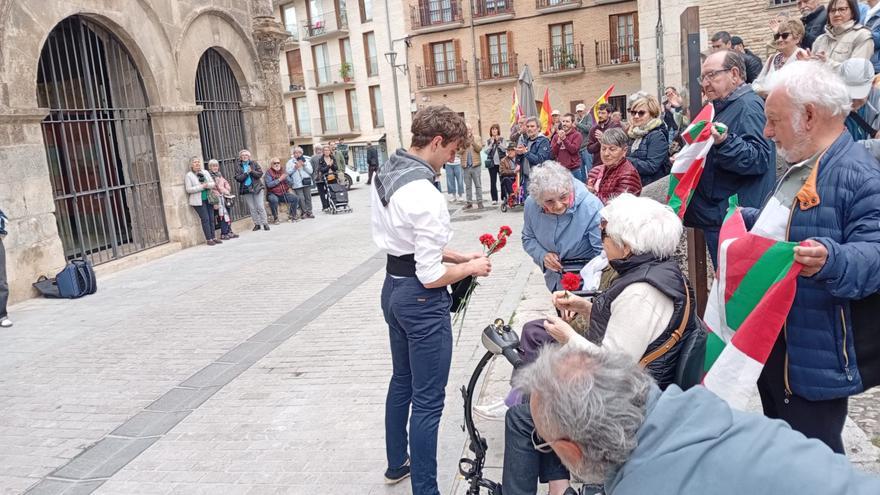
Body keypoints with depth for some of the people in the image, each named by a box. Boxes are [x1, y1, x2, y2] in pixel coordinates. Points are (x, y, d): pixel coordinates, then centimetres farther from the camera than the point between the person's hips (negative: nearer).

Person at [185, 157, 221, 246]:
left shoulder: (205, 172, 12)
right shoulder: (189, 175, -2)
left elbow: (213, 183, 8)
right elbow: (188, 189, -10)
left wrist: (207, 185, -15)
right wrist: (201, 186, -18)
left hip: (208, 199, 5)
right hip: (198, 201, -5)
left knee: (211, 219, 4)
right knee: (205, 219, -8)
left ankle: (213, 237, 9)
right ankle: (208, 239, -4)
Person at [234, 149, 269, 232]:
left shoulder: (254, 163, 4)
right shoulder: (238, 166, 5)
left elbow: (260, 174, -2)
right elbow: (237, 178, -4)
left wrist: (252, 171, -17)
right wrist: (246, 173, -15)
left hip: (257, 187, -1)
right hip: (246, 189, 1)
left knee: (260, 207, -5)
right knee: (252, 208, 3)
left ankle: (265, 223, 0)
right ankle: (257, 224, 11)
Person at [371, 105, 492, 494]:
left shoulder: (385, 174, 3)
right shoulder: (426, 196, -26)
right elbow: (431, 276, -23)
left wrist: (458, 256, 8)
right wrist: (471, 268, -5)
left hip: (392, 287, 10)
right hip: (422, 299, -10)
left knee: (401, 380, 26)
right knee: (428, 400, 3)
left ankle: (397, 464, 45)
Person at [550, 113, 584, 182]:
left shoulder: (577, 135, 0)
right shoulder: (556, 136, 10)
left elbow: (574, 149, -14)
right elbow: (552, 153, 3)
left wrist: (564, 138, -15)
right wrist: (558, 141, -9)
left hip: (574, 170, -3)